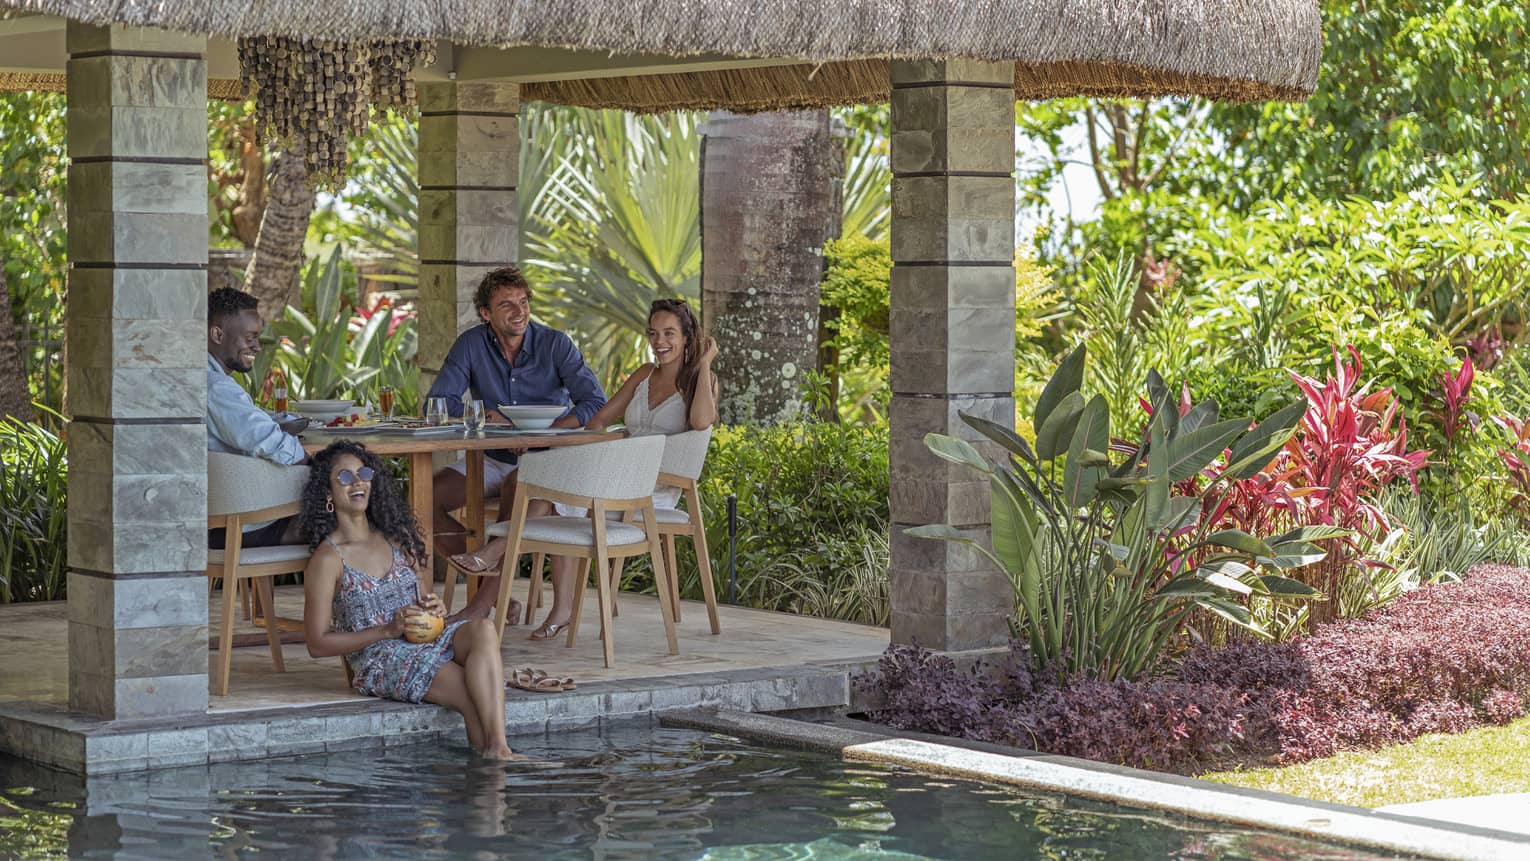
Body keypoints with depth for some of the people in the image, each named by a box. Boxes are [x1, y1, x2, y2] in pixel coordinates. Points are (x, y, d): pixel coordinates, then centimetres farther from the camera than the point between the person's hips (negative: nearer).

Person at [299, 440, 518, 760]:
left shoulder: (395, 540, 20)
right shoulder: (328, 559, 0)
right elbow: (317, 644, -4)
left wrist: (433, 610, 3)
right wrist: (389, 630, -12)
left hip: (429, 638, 6)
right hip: (379, 660, -5)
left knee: (483, 629, -31)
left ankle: (498, 748, -44)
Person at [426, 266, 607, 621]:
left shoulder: (555, 345, -7)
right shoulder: (471, 345, 0)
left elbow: (595, 402, -15)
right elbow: (438, 402, -5)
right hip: (492, 459, 4)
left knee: (518, 484, -38)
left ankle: (487, 598, -32)